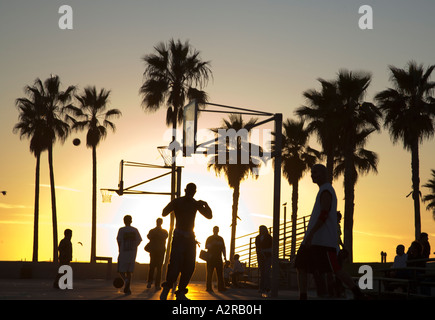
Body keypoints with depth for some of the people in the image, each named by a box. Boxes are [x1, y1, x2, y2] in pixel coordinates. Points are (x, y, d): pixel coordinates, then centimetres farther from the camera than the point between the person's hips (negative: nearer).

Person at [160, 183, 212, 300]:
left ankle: (181, 293, 3)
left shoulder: (195, 204, 13)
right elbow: (164, 213, -11)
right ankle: (166, 288, -4)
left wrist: (206, 205, -7)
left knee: (189, 266, -1)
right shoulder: (177, 202, 1)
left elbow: (209, 216, 12)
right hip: (179, 237, -5)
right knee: (175, 263, -17)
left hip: (190, 238, 5)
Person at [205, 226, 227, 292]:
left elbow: (223, 248, 16)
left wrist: (225, 257, 6)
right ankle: (208, 287, -3)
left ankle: (221, 287, -1)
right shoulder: (209, 238, 6)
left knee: (220, 273, -1)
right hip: (211, 258, -4)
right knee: (209, 273, -5)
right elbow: (206, 247, 1)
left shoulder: (221, 239, 17)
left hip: (219, 258, 4)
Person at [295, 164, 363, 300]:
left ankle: (357, 293, 1)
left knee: (335, 269, -9)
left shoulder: (326, 190, -9)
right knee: (301, 266, 2)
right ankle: (302, 297, 1)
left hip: (324, 240, -10)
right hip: (314, 239, 10)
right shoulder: (324, 190, 23)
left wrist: (311, 234, -25)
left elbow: (324, 215, -20)